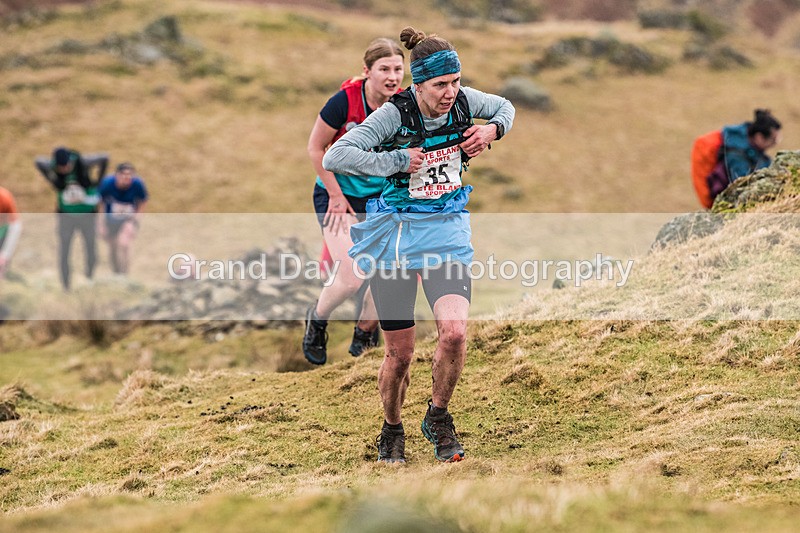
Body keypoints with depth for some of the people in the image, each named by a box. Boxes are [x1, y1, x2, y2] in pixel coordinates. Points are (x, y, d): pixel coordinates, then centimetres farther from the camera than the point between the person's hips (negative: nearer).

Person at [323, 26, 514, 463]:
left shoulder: (463, 101, -7)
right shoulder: (394, 114, -18)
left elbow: (504, 108, 16)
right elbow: (333, 157, -24)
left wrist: (492, 130, -5)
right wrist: (395, 161, -25)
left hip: (446, 230, 2)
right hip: (395, 231, -2)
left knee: (454, 332, -19)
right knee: (400, 353, 5)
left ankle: (438, 417, 6)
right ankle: (392, 430, 32)